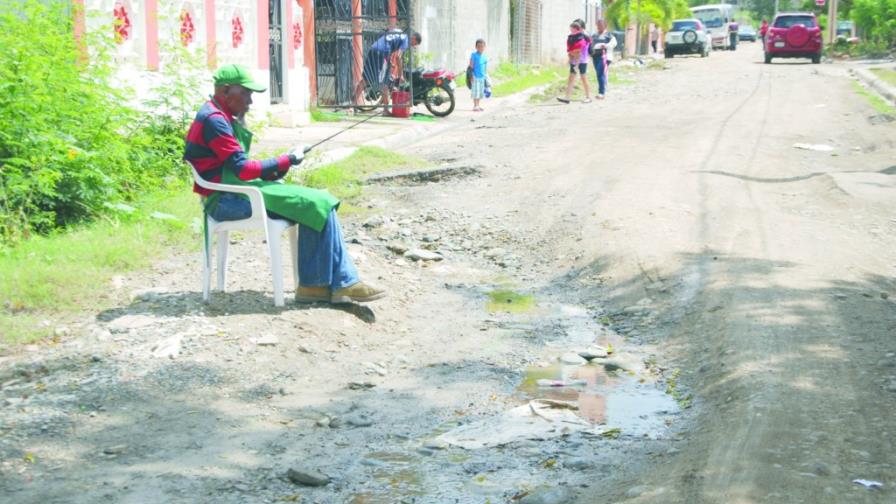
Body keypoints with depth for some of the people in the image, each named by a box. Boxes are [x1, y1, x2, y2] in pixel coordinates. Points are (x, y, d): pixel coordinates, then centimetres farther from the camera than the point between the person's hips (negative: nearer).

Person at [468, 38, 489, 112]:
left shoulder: (485, 56, 7)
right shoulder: (473, 55, -8)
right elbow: (471, 66, -7)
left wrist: (486, 76, 15)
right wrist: (471, 75, -11)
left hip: (482, 77, 6)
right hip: (475, 77, -6)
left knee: (480, 92, 10)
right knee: (476, 92, -5)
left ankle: (478, 106, 18)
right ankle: (475, 106, 0)